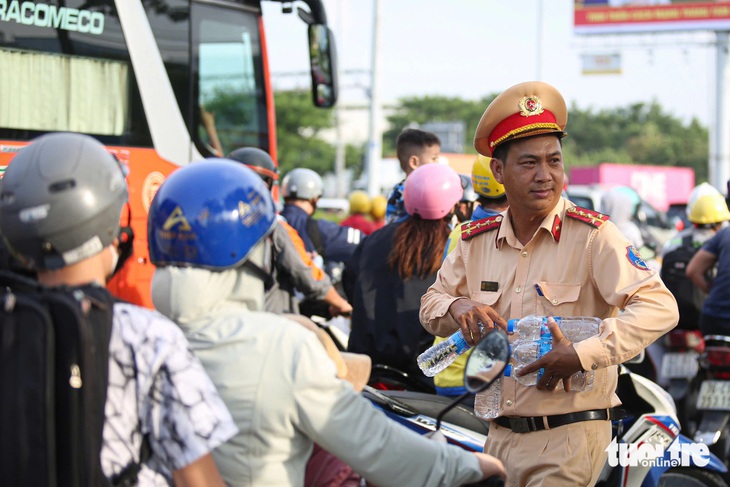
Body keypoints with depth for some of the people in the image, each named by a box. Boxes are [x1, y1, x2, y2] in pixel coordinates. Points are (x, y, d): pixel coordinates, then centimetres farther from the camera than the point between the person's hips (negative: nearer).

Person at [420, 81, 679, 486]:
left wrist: (582, 355, -27)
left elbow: (659, 307, -20)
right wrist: (458, 308, -7)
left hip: (569, 437, -5)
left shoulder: (592, 235, -11)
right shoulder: (476, 240, 6)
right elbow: (431, 303, 17)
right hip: (499, 437, 5)